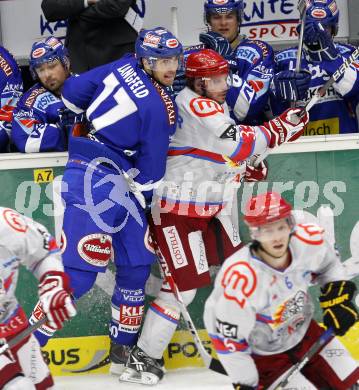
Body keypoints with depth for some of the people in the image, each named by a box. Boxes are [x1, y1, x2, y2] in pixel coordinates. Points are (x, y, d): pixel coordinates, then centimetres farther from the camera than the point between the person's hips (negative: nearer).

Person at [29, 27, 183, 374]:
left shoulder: (125, 66, 4)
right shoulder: (159, 109, -15)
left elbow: (72, 93, 8)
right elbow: (150, 170, -8)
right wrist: (144, 196, 9)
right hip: (95, 177, -9)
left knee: (136, 262, 12)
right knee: (80, 270, -12)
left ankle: (123, 350, 20)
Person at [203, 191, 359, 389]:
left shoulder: (309, 240, -23)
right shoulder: (241, 278, -37)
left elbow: (329, 264, 4)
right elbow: (228, 337, -27)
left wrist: (338, 297, -8)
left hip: (303, 332, 6)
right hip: (262, 356, -6)